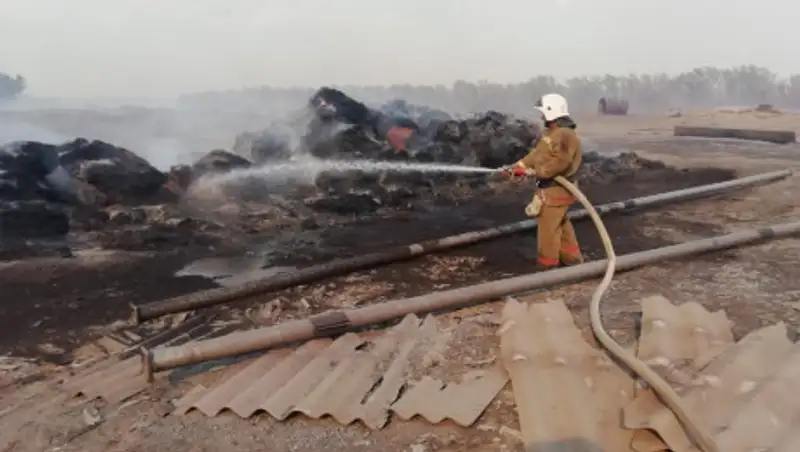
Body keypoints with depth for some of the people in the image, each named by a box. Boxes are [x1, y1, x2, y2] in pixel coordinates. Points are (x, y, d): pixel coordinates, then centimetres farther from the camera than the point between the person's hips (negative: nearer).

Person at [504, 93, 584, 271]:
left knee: (548, 229, -3)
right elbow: (536, 153, 14)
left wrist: (531, 171, -23)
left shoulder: (565, 135, -21)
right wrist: (517, 166, 4)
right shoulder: (550, 132, 13)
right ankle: (572, 259, 32)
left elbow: (558, 163, -29)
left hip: (557, 189, -11)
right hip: (551, 187, 11)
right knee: (561, 225, 20)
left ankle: (548, 266, 8)